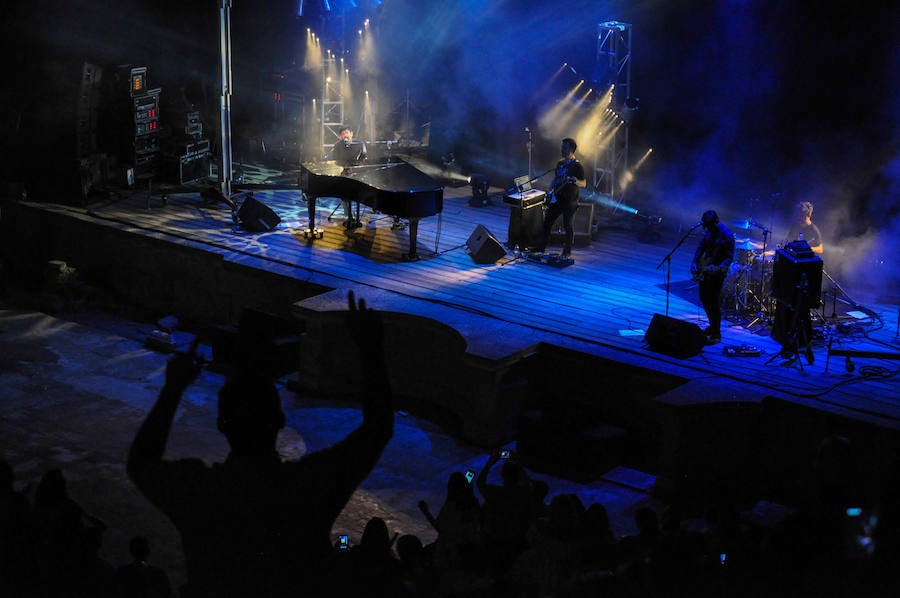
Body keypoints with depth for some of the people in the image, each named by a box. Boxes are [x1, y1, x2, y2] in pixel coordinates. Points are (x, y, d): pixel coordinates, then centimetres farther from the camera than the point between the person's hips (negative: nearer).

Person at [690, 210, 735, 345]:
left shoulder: (726, 235, -20)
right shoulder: (709, 231, 2)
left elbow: (730, 257, -18)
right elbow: (701, 246, 14)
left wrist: (719, 267, -31)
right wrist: (694, 262, 3)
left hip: (717, 271, -8)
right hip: (705, 269, 8)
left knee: (714, 303, -5)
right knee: (704, 299, 17)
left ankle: (716, 335, 4)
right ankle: (713, 326, 36)